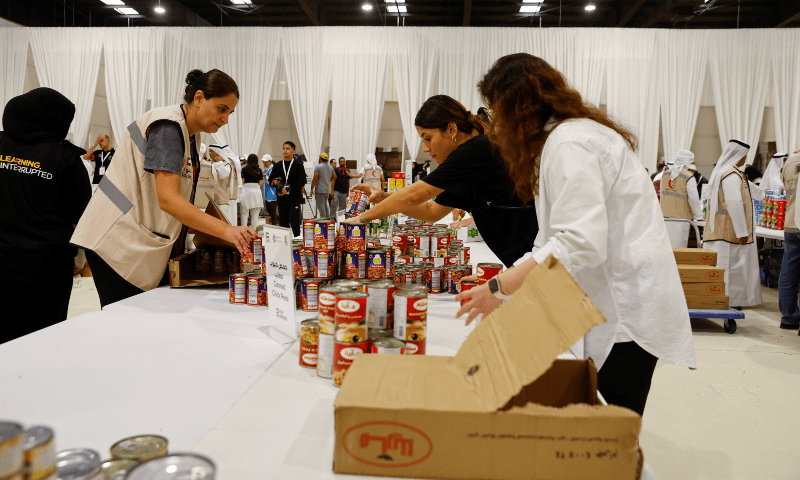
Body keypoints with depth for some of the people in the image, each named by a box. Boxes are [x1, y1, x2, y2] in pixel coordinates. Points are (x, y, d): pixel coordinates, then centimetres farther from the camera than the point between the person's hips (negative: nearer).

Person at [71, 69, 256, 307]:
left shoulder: (187, 135, 15)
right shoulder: (167, 126, -15)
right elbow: (167, 199, -28)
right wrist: (226, 230, -37)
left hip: (142, 246, 9)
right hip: (120, 244, -9)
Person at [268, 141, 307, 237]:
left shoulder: (298, 165, -1)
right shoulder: (278, 166, 13)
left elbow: (302, 182, -9)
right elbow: (271, 179, 19)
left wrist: (288, 189, -14)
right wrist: (274, 182, -5)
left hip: (294, 198, -4)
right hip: (281, 198, 4)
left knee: (294, 222, -11)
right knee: (283, 222, 6)